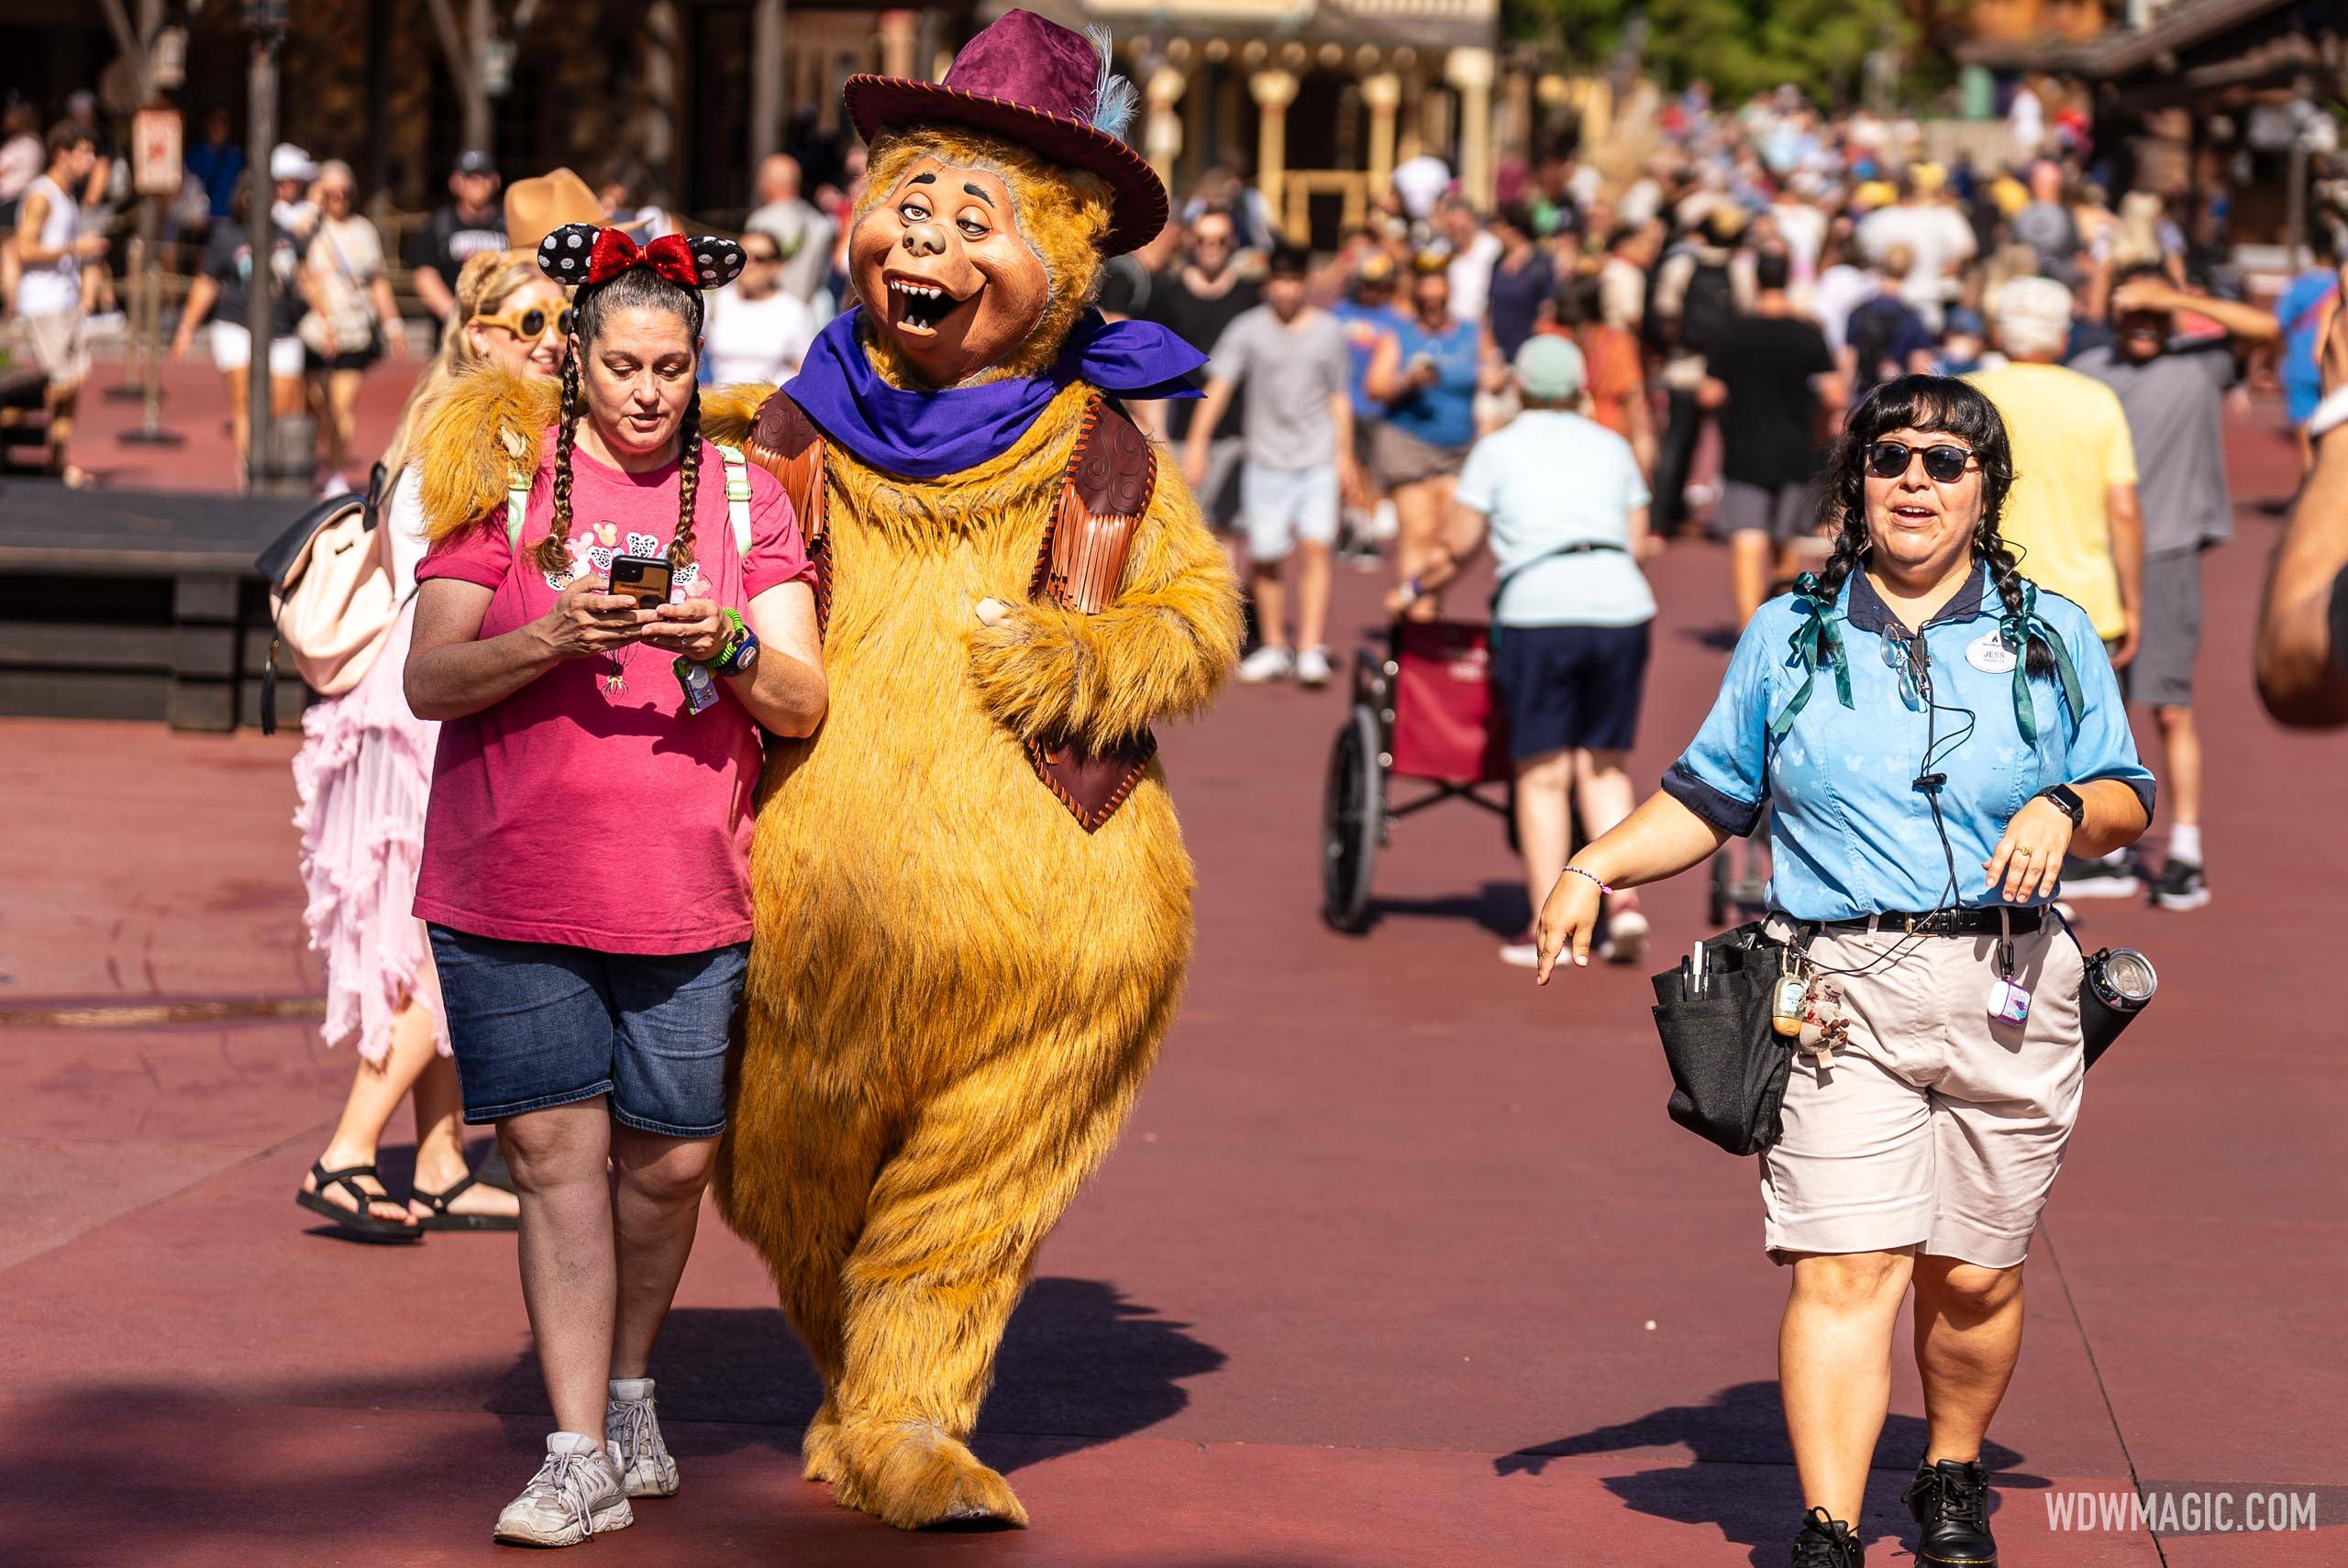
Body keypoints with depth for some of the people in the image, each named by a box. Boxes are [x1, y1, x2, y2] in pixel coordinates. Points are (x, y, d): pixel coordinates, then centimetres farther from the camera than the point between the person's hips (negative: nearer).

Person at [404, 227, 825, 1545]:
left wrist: (729, 645, -17)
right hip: (510, 883, -2)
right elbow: (428, 680, -3)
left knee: (671, 1156, 4)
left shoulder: (746, 498, 9)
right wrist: (550, 639, -21)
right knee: (555, 1147, -7)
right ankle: (580, 1456, -6)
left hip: (686, 892, 2)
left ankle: (630, 1386, 29)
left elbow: (804, 705, 3)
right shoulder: (501, 481, 5)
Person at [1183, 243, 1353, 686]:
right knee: (1265, 558, 4)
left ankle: (1311, 650, -14)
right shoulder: (1247, 330, -1)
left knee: (1315, 548, -13)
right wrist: (1197, 441, -18)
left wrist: (1344, 453, 12)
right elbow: (1218, 385, -9)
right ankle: (1275, 647, 21)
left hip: (1318, 461, 0)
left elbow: (1339, 396, 14)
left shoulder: (1328, 330, 7)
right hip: (1266, 461, 0)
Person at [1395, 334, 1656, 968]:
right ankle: (1625, 900, -1)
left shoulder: (1498, 449, 9)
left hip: (1539, 612, -3)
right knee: (1604, 764, 14)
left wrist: (1413, 590, 25)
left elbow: (1460, 548, 8)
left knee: (1543, 774, 3)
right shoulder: (1613, 447, 19)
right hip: (1620, 607, 3)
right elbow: (1638, 543, 18)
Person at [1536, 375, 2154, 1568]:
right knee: (1846, 1270, -13)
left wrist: (2065, 810, -10)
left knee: (1975, 1278, 6)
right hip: (1838, 997, -1)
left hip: (2003, 990, 1)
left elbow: (2129, 802, 12)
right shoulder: (1787, 638, 12)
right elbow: (1708, 798, 17)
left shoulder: (2052, 638, 11)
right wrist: (1593, 869, 4)